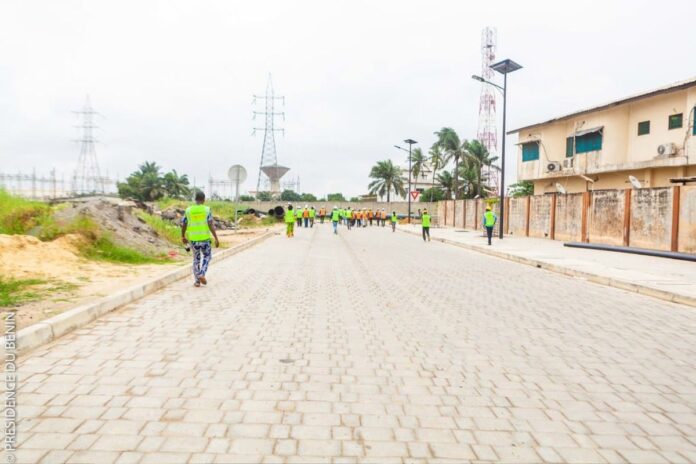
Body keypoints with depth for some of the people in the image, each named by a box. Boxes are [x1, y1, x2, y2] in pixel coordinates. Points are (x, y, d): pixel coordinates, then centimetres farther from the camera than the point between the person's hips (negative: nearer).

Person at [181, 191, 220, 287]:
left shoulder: (188, 210, -1)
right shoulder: (207, 210, -9)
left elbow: (183, 225, 5)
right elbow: (211, 225, -16)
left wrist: (183, 237, 21)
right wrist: (216, 239, -14)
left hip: (193, 239, 2)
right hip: (204, 238, -2)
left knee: (196, 259, 18)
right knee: (207, 256, 21)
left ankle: (197, 281, 16)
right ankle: (202, 275, 3)